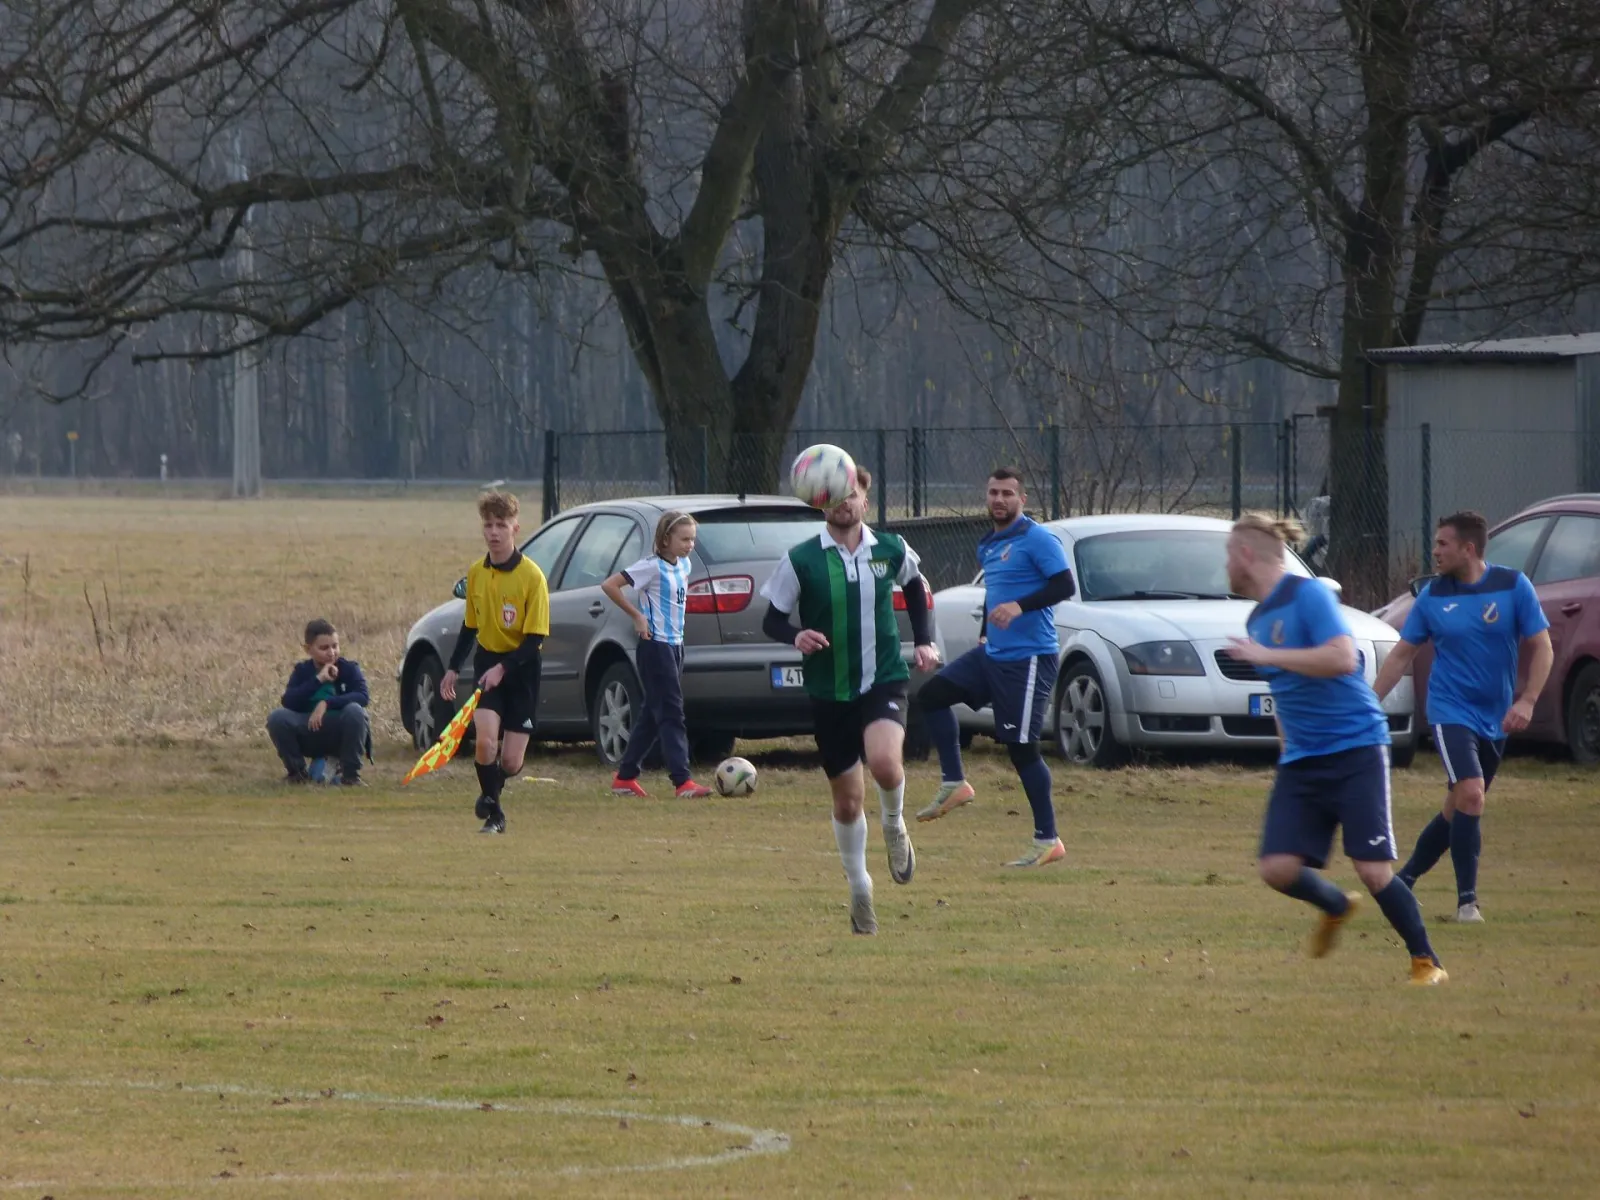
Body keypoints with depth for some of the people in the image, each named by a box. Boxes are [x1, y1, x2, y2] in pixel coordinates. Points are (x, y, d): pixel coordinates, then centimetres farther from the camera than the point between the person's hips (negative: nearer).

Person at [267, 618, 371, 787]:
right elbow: (288, 702, -16)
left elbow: (363, 697, -21)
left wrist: (326, 703, -31)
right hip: (309, 736, 2)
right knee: (277, 717, -24)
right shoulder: (302, 671, 1)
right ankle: (297, 771, -2)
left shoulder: (349, 668, -4)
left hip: (341, 737, -2)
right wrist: (318, 680, -24)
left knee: (355, 710, -32)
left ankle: (351, 773, -17)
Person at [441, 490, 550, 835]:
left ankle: (492, 787, 34)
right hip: (487, 661, 3)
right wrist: (453, 668, 13)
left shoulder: (531, 576, -13)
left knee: (511, 762, -2)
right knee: (486, 739, -19)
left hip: (520, 667, -3)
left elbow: (535, 637, -15)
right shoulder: (476, 573, 2)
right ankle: (493, 812, 2)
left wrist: (503, 668, -25)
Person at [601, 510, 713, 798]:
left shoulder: (683, 566, 11)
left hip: (675, 645, 9)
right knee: (671, 714, -12)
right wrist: (637, 617, -16)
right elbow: (610, 586, -18)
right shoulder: (652, 567, -14)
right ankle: (683, 782, -17)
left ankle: (625, 778, 19)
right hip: (655, 647, -9)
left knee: (654, 714, 12)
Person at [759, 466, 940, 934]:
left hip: (884, 680, 0)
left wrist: (924, 640, 14)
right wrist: (795, 637, -22)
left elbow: (914, 585, 23)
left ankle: (894, 826, 5)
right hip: (829, 690, 0)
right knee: (847, 799, 6)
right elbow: (772, 619, -1)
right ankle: (859, 890, 26)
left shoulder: (891, 550, 1)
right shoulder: (801, 560, -6)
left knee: (884, 763, -29)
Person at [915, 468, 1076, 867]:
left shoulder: (1036, 539, -11)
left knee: (1021, 746, -8)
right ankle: (954, 783, 6)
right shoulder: (988, 545, 16)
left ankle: (1047, 841, -1)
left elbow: (1064, 586, -19)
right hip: (992, 654, 9)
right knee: (933, 694, 1)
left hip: (1029, 658, -9)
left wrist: (1020, 606, -30)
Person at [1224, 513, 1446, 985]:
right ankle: (1336, 906, 23)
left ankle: (1426, 961, 6)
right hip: (1301, 761, 7)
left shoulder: (1307, 594, -13)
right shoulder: (1257, 618, 13)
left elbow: (1342, 659, -27)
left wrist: (1267, 656, -25)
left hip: (1356, 750, -7)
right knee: (1278, 868, -7)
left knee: (1373, 870, -11)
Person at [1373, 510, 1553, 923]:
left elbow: (1541, 648, -2)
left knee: (1458, 808, 11)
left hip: (1495, 719, 2)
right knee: (1470, 795, -20)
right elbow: (1402, 655, 6)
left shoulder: (1513, 586, -5)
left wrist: (1526, 701, -15)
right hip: (1452, 713, -2)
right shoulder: (1433, 596, -2)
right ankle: (1467, 900, -13)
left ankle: (1404, 880, 28)